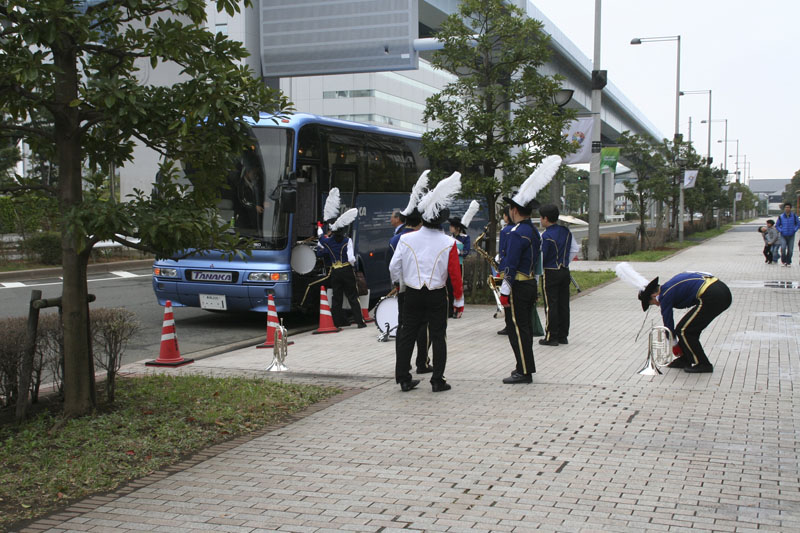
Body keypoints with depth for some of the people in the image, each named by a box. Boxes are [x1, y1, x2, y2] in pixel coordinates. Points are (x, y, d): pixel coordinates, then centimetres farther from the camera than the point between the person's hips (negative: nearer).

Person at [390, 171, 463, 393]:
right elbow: (455, 274, -8)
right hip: (437, 297, -1)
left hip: (412, 294, 2)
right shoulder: (448, 243, -9)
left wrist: (399, 284, 21)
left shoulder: (406, 239, -5)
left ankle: (404, 379, 12)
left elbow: (394, 266, 1)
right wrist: (459, 300, 3)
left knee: (407, 335, 10)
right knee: (438, 337, 6)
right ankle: (438, 381, 7)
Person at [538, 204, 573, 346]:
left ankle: (551, 337, 3)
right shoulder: (566, 232, 5)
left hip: (550, 274, -7)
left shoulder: (546, 236, -17)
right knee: (564, 305, 10)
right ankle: (563, 336, 16)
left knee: (551, 306, -1)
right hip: (565, 271, 7)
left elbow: (540, 258, -17)